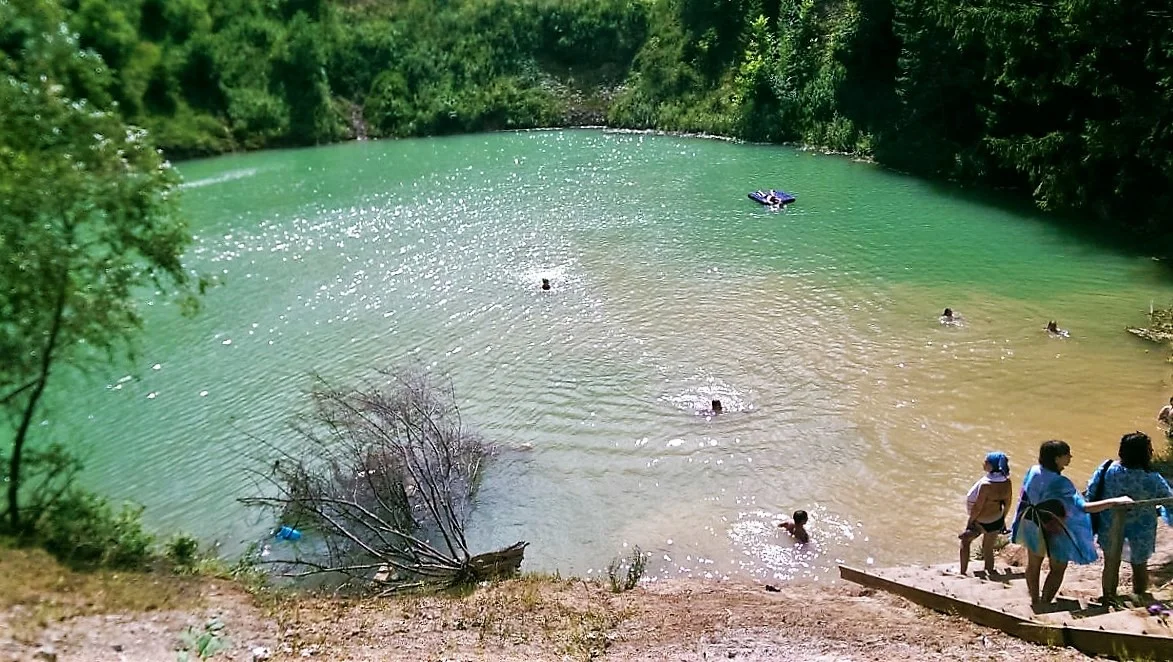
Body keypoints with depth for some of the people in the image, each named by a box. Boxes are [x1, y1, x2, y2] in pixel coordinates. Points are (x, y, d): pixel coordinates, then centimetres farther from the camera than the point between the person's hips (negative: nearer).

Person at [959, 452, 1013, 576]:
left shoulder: (986, 485, -30)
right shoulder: (1007, 482, -9)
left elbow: (977, 507, -23)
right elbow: (1007, 504, 4)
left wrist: (970, 522, -9)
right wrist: (1003, 520, 18)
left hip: (981, 522, -5)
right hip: (997, 521, 5)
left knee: (965, 541, 20)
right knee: (988, 550, 23)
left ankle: (963, 573, 24)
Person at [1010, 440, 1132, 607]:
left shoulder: (1033, 472, -12)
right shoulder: (1060, 484, -31)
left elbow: (1024, 497, 1)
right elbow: (1083, 507, -35)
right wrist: (1114, 501, -34)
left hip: (1033, 525, 6)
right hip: (1055, 531, -6)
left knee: (1033, 564, 22)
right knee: (1058, 569, 16)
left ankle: (1035, 601, 38)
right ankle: (1044, 604, 21)